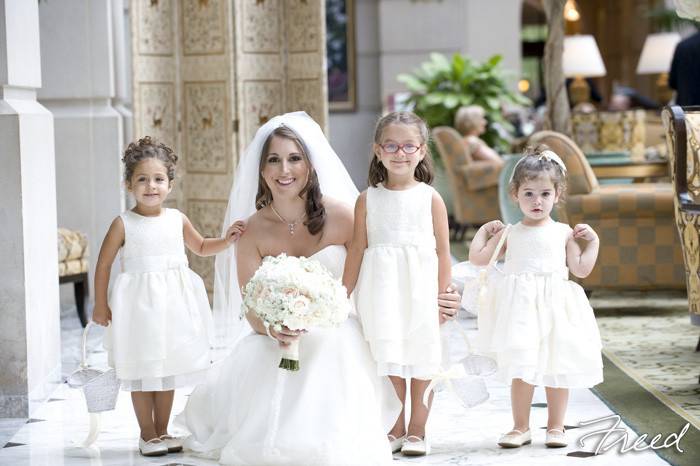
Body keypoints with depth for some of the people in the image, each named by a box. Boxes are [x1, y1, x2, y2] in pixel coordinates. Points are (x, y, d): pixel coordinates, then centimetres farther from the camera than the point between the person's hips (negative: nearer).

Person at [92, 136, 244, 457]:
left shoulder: (177, 220, 2)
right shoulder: (124, 224, -9)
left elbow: (200, 247, 20)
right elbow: (103, 264, -4)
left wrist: (227, 240, 3)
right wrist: (100, 304, -5)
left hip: (173, 303, 4)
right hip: (138, 304, -4)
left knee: (168, 370, 11)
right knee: (142, 372, 3)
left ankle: (162, 431, 23)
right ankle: (147, 435, 15)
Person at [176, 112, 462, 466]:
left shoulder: (340, 216, -9)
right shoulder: (253, 231, -4)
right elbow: (252, 311, -4)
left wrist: (426, 301, -17)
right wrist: (274, 330, -27)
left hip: (338, 340, -1)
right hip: (278, 344, 1)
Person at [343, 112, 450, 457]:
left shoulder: (431, 198, 1)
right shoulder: (368, 199, 3)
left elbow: (442, 251, 1)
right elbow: (357, 250, 5)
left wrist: (443, 296, -4)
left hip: (420, 289, -1)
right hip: (382, 288, 1)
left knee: (421, 361, 5)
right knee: (387, 360, 4)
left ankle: (417, 431, 16)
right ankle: (395, 429, 17)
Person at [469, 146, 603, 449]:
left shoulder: (564, 233, 7)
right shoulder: (509, 234, 8)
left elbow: (581, 269, 6)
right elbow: (477, 258, 11)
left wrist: (592, 241, 3)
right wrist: (484, 230, 14)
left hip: (554, 309, 0)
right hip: (520, 309, 0)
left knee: (557, 368, 4)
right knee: (521, 369, -1)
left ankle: (555, 427, 15)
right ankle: (520, 427, 10)